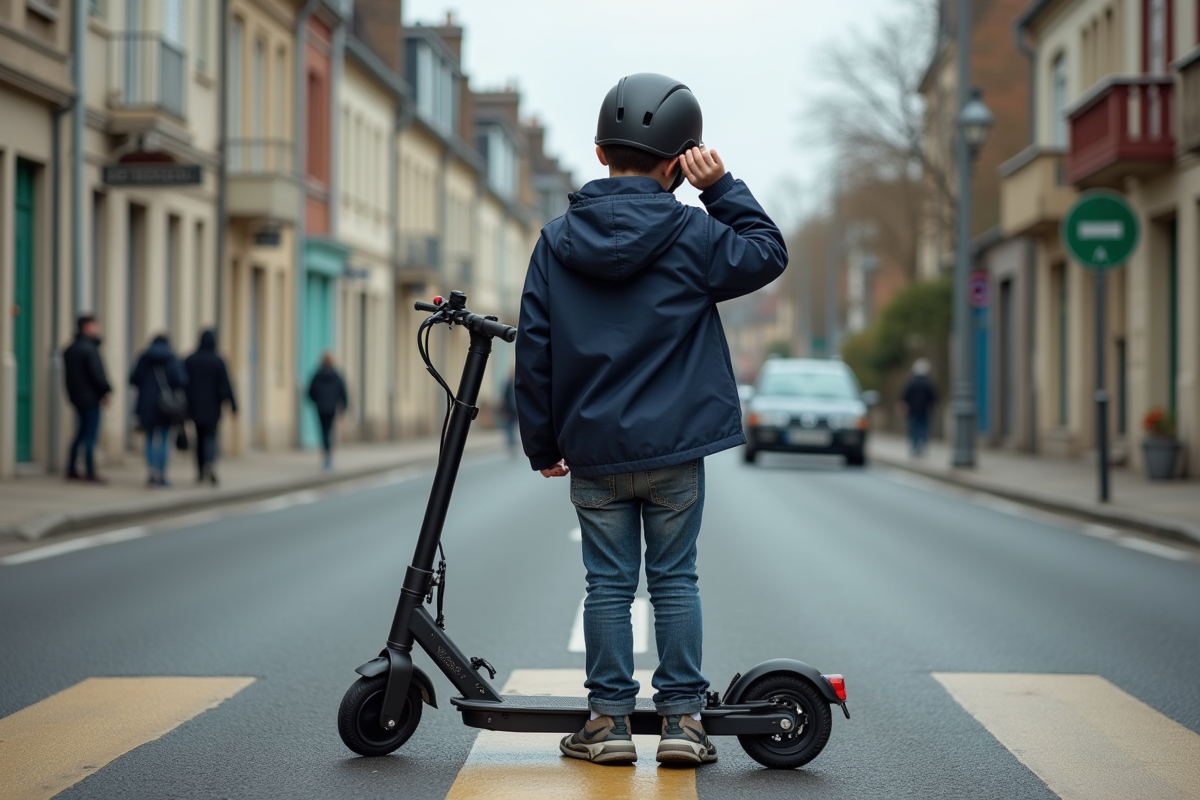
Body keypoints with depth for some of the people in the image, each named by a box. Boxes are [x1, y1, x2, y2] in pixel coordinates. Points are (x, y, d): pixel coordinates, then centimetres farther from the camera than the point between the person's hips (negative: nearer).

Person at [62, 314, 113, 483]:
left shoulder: (69, 350, 13)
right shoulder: (89, 348, -15)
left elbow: (67, 375, 15)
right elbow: (98, 374, -18)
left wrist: (72, 393, 16)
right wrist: (106, 391, -6)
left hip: (76, 397, 9)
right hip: (90, 398, -9)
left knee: (81, 434, 16)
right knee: (90, 436, -5)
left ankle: (71, 470, 17)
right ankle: (90, 473, -4)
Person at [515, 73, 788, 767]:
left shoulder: (558, 241, 0)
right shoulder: (692, 234, -7)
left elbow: (535, 352, 2)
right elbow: (768, 255, 8)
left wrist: (543, 443, 10)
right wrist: (722, 188, 5)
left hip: (592, 450, 1)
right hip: (676, 449, -1)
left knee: (609, 585, 7)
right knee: (675, 581, 7)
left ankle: (610, 719, 9)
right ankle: (683, 717, 9)